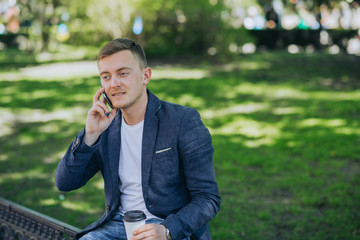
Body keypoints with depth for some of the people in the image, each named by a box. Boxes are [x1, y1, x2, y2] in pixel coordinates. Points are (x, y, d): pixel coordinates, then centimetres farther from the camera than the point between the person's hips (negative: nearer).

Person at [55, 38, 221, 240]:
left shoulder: (184, 121, -8)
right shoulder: (106, 126, 6)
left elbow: (209, 198, -9)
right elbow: (65, 183, 3)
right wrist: (90, 135, -11)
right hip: (118, 223, 5)